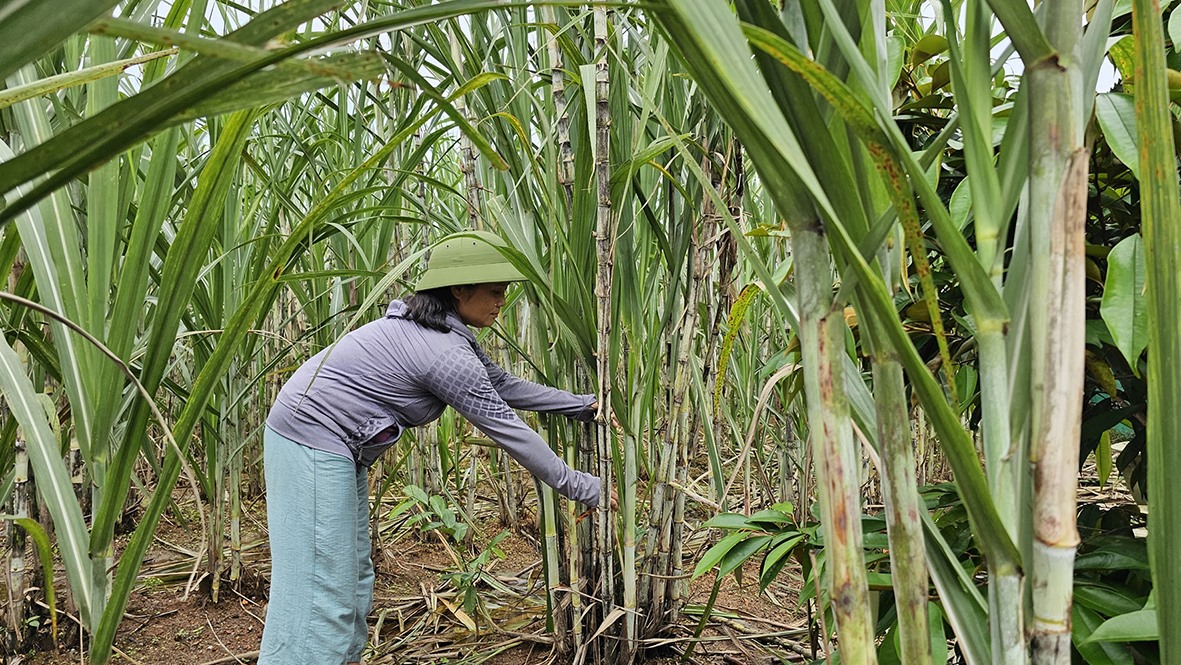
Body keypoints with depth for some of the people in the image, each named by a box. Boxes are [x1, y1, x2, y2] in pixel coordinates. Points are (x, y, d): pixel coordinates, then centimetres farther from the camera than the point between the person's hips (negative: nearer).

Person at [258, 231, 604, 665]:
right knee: (320, 590, -7)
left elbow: (504, 386, 13)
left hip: (338, 448, 11)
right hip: (314, 445, -11)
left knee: (353, 576, 16)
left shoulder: (447, 332, 7)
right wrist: (578, 487, -8)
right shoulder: (446, 355, -23)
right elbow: (508, 430, -18)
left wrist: (584, 405, 14)